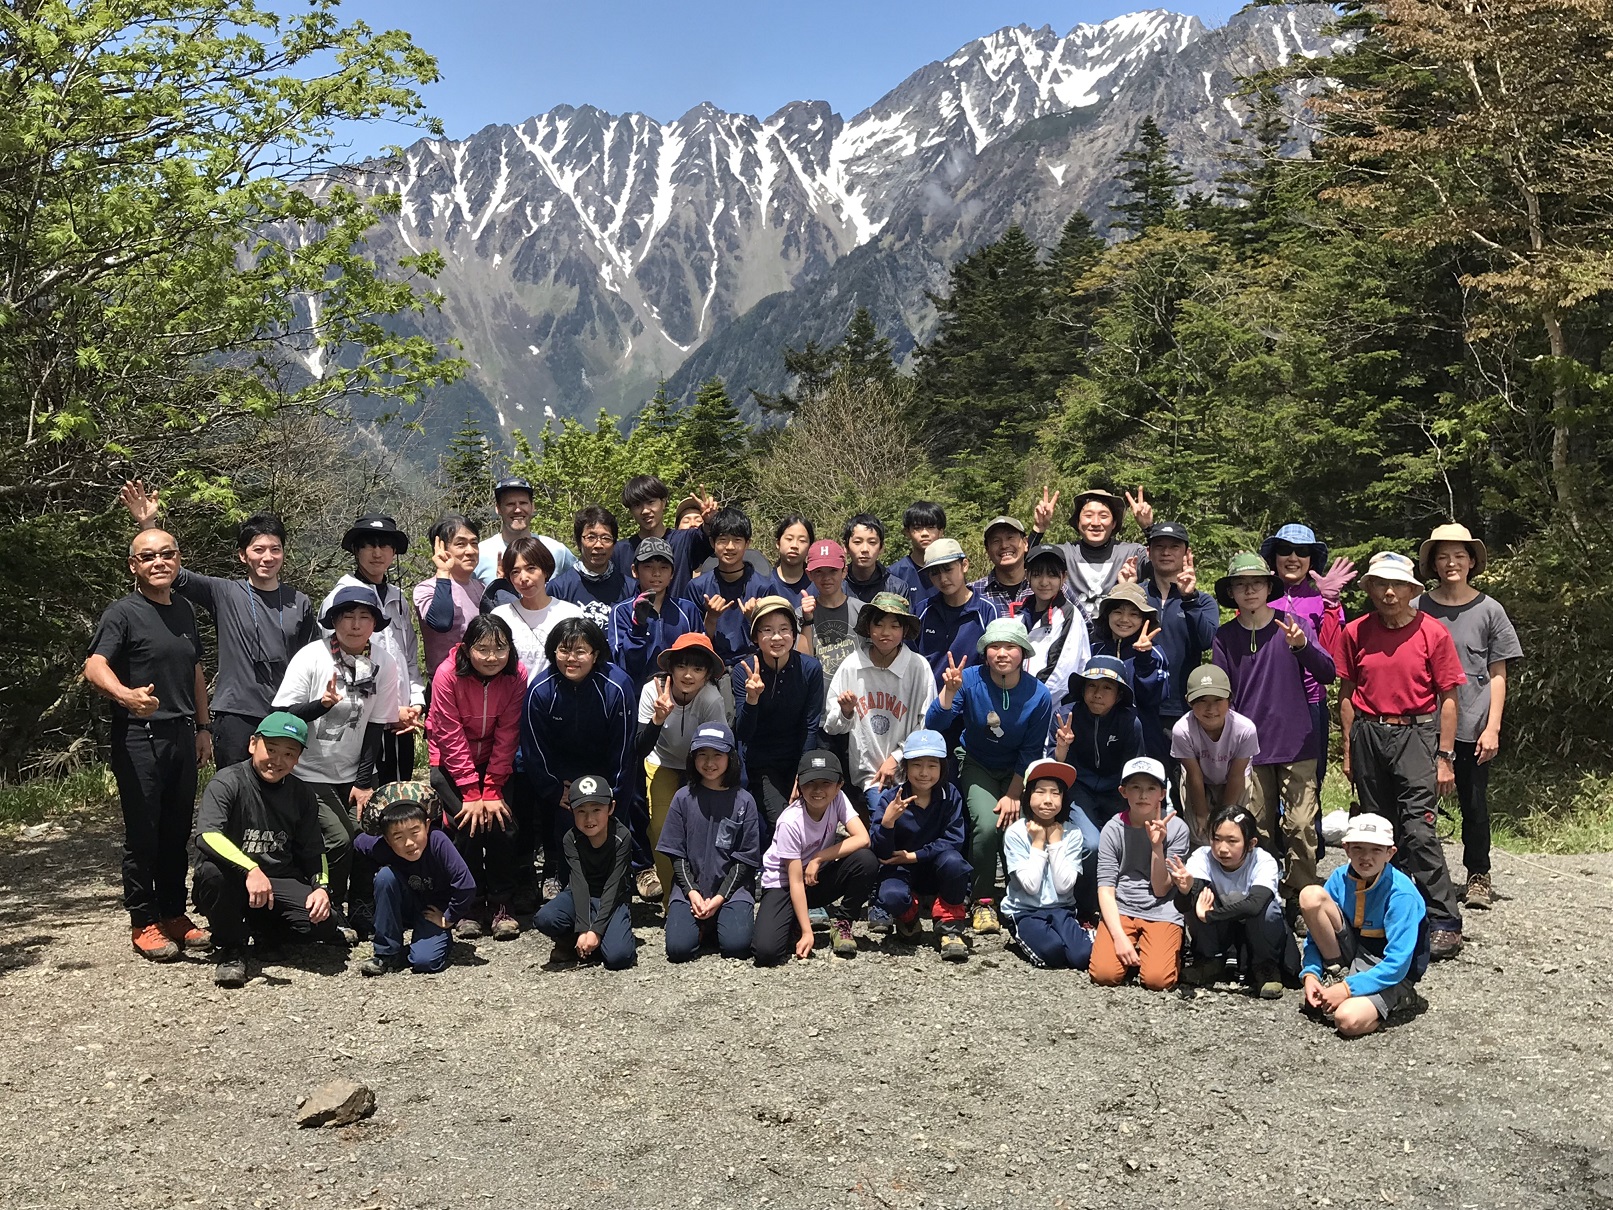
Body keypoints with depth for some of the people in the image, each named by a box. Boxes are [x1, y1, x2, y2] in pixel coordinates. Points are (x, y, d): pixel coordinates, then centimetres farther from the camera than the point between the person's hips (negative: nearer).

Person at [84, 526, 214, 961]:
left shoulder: (184, 610, 14)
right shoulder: (123, 612, -8)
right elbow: (94, 666, -23)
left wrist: (203, 727, 20)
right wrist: (125, 694, -43)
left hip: (181, 735, 6)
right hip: (139, 737, -6)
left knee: (177, 831, 11)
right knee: (143, 834, 0)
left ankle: (174, 915, 22)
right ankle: (143, 923, 11)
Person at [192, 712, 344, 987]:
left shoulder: (302, 796, 5)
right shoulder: (228, 782, -12)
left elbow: (313, 850, 13)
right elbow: (207, 836, -27)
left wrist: (321, 886, -8)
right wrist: (251, 870, -41)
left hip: (280, 882, 4)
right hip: (231, 886, -3)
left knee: (321, 921, -24)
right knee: (212, 869, -37)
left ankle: (265, 929, 14)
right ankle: (229, 947, -9)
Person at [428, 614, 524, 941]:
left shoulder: (517, 676, -15)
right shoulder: (448, 674, -21)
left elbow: (506, 736, -13)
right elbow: (452, 739, -19)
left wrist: (491, 791, -17)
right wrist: (472, 794, -20)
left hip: (496, 763, 2)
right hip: (452, 764, -2)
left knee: (502, 823, -14)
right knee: (469, 824, -16)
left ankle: (501, 905, -1)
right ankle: (469, 907, -1)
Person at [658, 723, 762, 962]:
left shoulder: (743, 801, -2)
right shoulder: (684, 798, 1)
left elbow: (745, 858, -2)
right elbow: (676, 853, 2)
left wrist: (720, 898, -10)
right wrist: (692, 892, -10)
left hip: (731, 888, -1)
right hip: (690, 888, 1)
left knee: (737, 946, -22)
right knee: (678, 948, -19)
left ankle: (720, 921, 11)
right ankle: (703, 924, 13)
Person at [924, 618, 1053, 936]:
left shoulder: (1038, 695, -14)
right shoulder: (971, 680, -17)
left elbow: (1030, 753, -7)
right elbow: (934, 726, -23)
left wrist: (1013, 795, -12)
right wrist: (949, 690, -37)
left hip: (1017, 773, 1)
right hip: (978, 767, -1)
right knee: (987, 824, -26)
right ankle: (982, 902, -8)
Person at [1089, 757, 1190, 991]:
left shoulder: (1176, 828, -6)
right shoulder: (1113, 829, -4)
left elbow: (1161, 889, -7)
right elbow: (1106, 889, -6)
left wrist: (1157, 846, -21)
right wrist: (1119, 937, -18)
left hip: (1161, 913, -1)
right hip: (1120, 911, 1)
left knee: (1157, 979, -22)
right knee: (1104, 974, -22)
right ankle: (1127, 951, 10)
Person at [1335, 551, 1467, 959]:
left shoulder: (1433, 632, -3)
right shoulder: (1356, 632, 4)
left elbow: (1448, 698, -1)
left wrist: (1445, 757, -4)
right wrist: (1349, 750, 7)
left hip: (1415, 734, -3)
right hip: (1368, 734, 3)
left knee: (1418, 828, -13)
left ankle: (1445, 922, -7)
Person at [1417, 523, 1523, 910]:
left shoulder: (1489, 611, 3)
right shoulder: (1417, 609, 5)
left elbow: (1498, 674, 4)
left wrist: (1492, 728, -4)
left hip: (1472, 727, -1)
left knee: (1474, 803, 7)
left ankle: (1478, 875, 23)